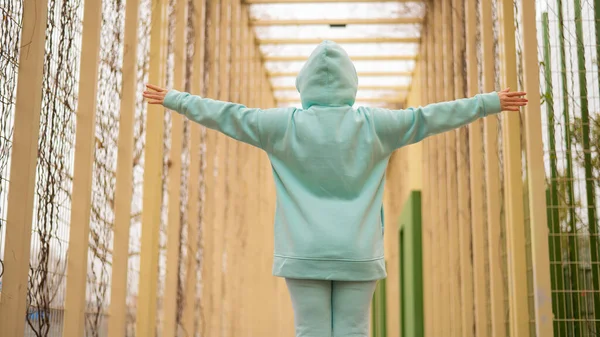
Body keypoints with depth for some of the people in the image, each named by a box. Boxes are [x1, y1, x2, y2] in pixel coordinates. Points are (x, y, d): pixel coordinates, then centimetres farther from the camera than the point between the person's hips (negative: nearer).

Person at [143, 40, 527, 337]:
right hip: (357, 254, 0)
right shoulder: (372, 124, -1)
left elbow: (225, 114, 7)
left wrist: (173, 99, 21)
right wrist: (492, 102, 17)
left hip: (305, 253, 0)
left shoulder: (285, 123, -1)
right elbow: (430, 116, 6)